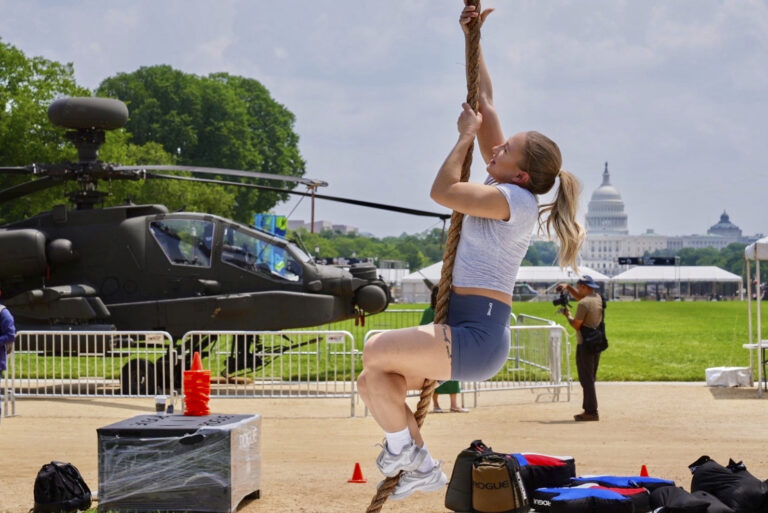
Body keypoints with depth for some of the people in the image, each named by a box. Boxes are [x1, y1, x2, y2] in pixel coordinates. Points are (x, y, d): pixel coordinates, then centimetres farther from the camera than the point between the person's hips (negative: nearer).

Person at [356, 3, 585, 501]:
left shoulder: (516, 200, -13)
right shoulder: (506, 188, 12)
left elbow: (443, 190, -18)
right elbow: (485, 104, 15)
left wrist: (467, 134, -5)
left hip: (477, 335, -10)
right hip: (465, 332, 10)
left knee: (376, 350, -20)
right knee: (371, 381, 6)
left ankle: (404, 448, -3)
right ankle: (423, 468, 10)